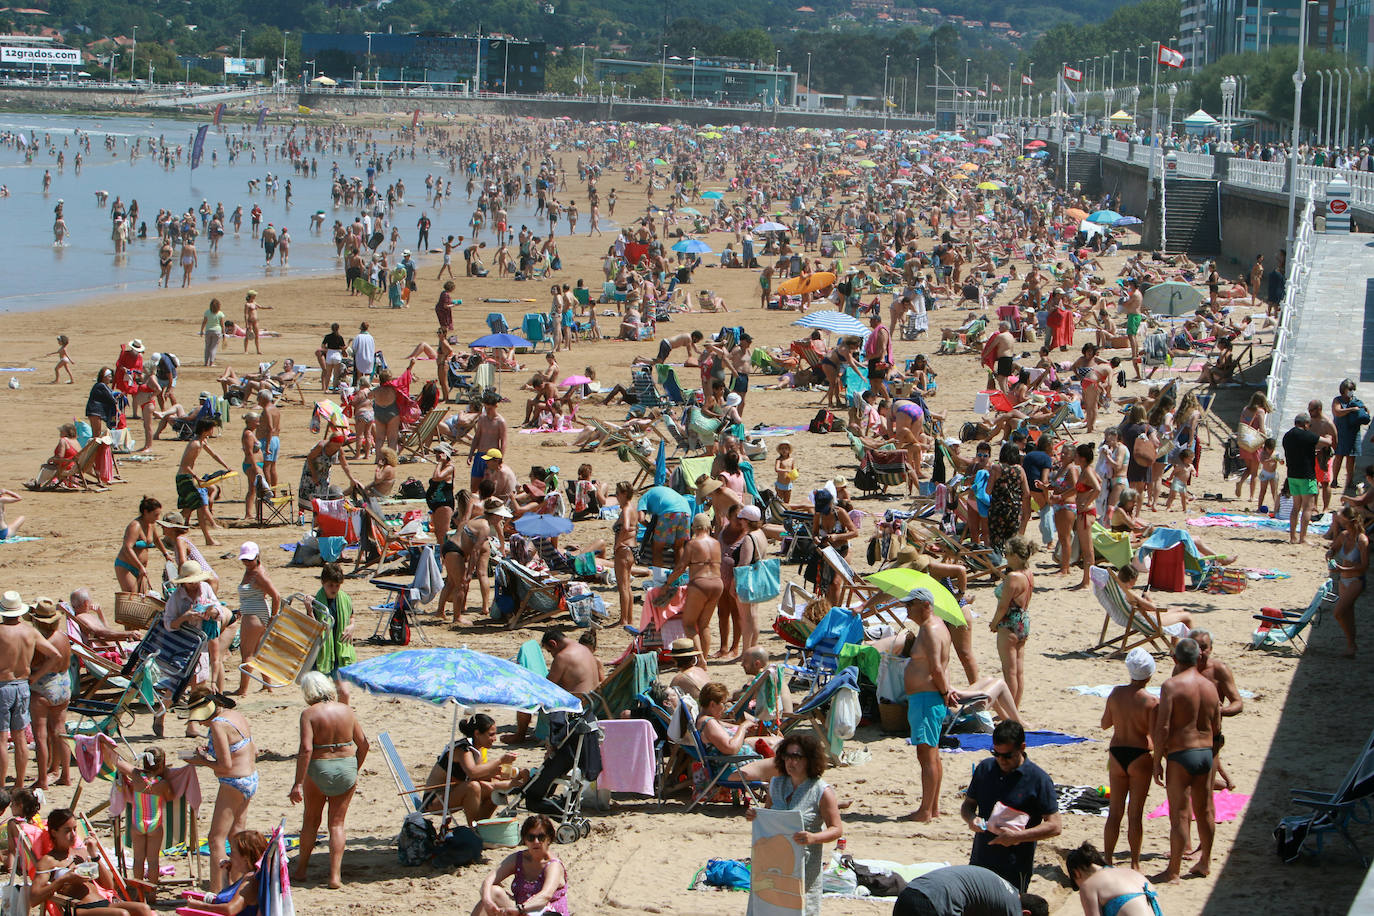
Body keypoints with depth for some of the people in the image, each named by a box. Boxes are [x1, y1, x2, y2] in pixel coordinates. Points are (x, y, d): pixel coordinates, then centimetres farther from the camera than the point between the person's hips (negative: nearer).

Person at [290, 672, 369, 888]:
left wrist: (298, 783, -20)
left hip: (318, 768, -3)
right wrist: (355, 771, 18)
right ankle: (335, 876, 1)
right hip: (347, 768, 3)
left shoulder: (309, 713, -12)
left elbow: (306, 749, -20)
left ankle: (301, 870, 25)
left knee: (311, 820, 15)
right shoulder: (346, 710, 1)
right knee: (337, 823, 9)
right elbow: (363, 744, 4)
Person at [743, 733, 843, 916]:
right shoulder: (776, 784, 9)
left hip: (806, 864, -5)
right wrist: (755, 817, -1)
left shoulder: (822, 792, -7)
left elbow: (837, 829, -9)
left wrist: (813, 838, -27)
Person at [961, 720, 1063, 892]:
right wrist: (971, 819, -9)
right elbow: (967, 805, 14)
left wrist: (1017, 836, -22)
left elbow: (1055, 826, -12)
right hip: (979, 863, 5)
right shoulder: (985, 769, 4)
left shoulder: (1038, 779, -11)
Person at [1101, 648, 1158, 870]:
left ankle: (1108, 860, 17)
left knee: (1115, 811, 13)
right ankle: (1135, 863, 12)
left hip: (1116, 754, 3)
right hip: (1140, 756, -3)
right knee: (1135, 814, 5)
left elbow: (1105, 723, 10)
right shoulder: (1150, 702, -14)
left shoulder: (1116, 693, -2)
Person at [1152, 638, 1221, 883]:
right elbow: (1217, 728, 11)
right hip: (1206, 752, 6)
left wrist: (1157, 761, -11)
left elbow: (1162, 728, -17)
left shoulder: (1172, 686, -13)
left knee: (1179, 814, -2)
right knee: (1204, 810, 18)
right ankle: (1205, 861, 31)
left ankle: (1173, 872, 2)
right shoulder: (1210, 686, 5)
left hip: (1180, 754, -6)